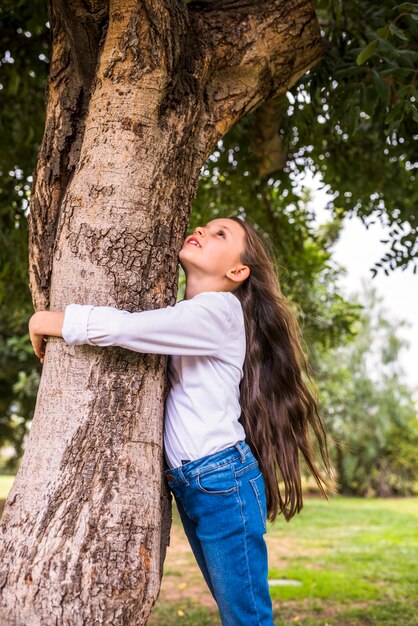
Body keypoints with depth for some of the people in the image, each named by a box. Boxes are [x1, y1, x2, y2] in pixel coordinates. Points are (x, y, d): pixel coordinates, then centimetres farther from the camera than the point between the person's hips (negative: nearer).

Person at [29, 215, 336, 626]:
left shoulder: (220, 309, -13)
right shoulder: (185, 317, 15)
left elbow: (121, 328, -20)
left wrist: (49, 321, -6)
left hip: (224, 480, -9)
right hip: (186, 483, 9)